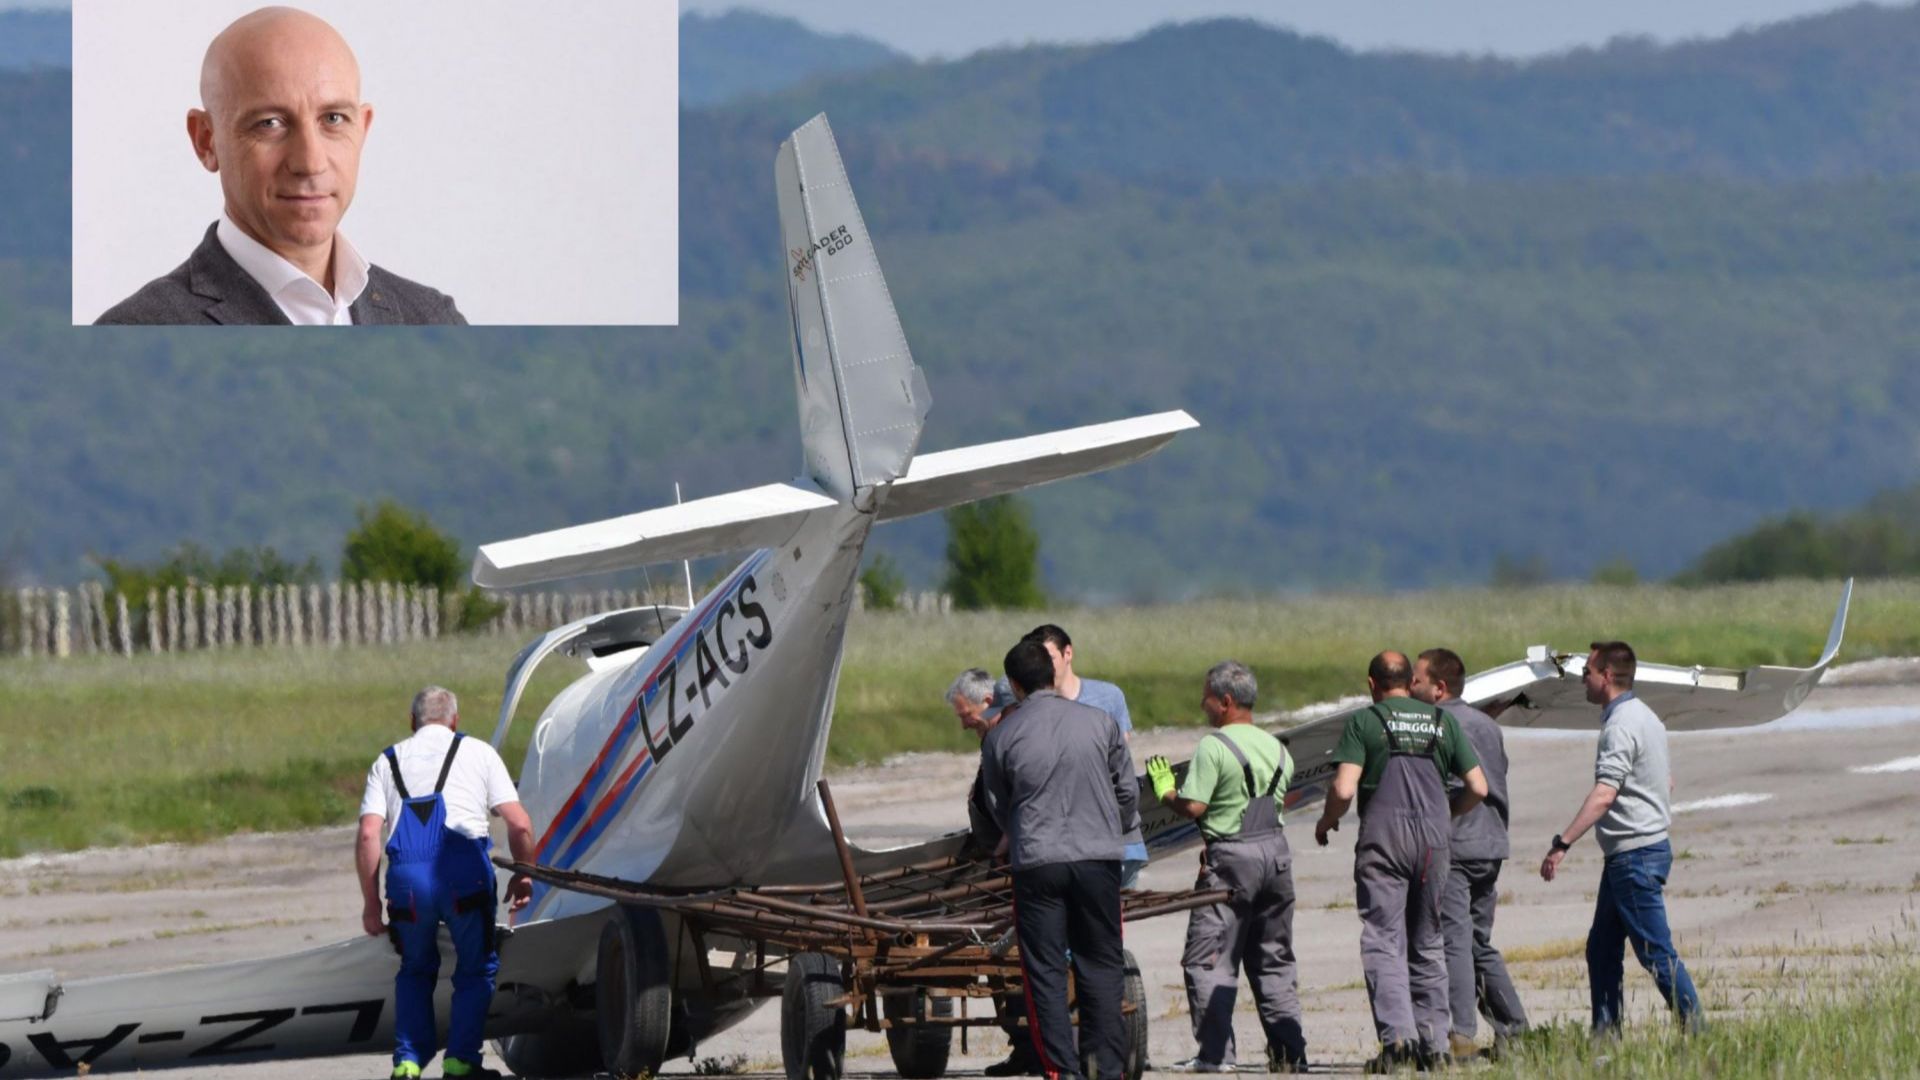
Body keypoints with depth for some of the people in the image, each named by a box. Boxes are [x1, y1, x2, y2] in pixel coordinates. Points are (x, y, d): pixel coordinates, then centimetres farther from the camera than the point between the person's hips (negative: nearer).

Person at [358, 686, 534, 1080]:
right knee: (476, 968, 15)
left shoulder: (388, 761, 21)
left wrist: (371, 903, 13)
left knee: (415, 970, 22)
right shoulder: (477, 752, 17)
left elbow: (368, 836, 8)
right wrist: (523, 875, 23)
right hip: (464, 869, -2)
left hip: (407, 874, 2)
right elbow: (519, 825, 7)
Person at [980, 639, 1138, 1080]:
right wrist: (1116, 829, 30)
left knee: (1045, 969, 4)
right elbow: (1128, 791, 10)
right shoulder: (1098, 723, 2)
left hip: (1036, 862, -1)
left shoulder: (1001, 737, 0)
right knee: (1101, 964, 9)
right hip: (1097, 857, 1)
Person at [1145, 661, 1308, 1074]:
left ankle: (1215, 1052, -7)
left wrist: (1164, 790, 3)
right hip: (1275, 851, 7)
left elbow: (1193, 807, -15)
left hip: (1231, 856, -7)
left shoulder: (1214, 746, -12)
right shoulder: (1276, 748, 12)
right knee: (1274, 959, 14)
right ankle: (1289, 1050, 11)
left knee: (1209, 958, -2)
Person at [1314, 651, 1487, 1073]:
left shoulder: (1364, 722, 0)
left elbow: (1344, 789, -10)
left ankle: (1397, 1034, -20)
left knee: (1383, 940, -4)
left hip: (1383, 838, -4)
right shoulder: (1442, 722, 12)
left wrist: (1326, 823, 10)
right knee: (1427, 943, 13)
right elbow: (1478, 788, 11)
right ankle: (1434, 1042, 10)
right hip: (1434, 840, 4)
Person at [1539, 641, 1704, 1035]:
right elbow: (1667, 781, 24)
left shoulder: (1621, 726, -17)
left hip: (1634, 856, -10)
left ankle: (1696, 1029, -7)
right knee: (1602, 950, 12)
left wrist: (1562, 844, -31)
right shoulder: (1645, 717, 15)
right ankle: (1604, 1035, 14)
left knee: (1655, 951, -7)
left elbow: (1604, 795, -27)